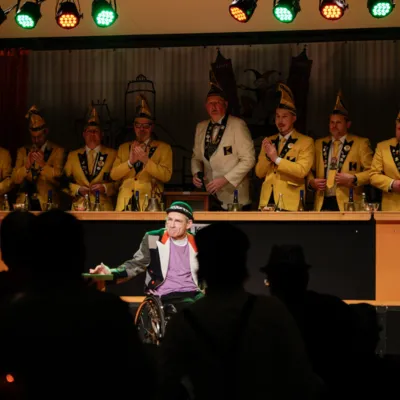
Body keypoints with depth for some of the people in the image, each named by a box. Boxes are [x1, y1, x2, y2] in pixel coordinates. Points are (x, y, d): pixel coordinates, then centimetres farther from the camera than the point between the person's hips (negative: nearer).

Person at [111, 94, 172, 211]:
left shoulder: (164, 148, 11)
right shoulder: (123, 148, 20)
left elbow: (166, 176, -2)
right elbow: (113, 175, 11)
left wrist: (146, 160, -11)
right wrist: (130, 162, -5)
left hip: (149, 201, -2)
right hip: (125, 200, 2)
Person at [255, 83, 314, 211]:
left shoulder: (306, 142, 1)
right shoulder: (269, 141, 16)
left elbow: (302, 170, -12)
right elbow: (259, 173, 10)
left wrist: (276, 159, -14)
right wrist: (266, 155, -7)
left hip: (289, 203, -4)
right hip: (267, 201, 4)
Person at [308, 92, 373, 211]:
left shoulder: (361, 143, 6)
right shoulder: (319, 144, 17)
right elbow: (310, 170, 23)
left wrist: (353, 179, -13)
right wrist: (311, 181, 2)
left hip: (347, 204, -3)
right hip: (322, 204, 3)